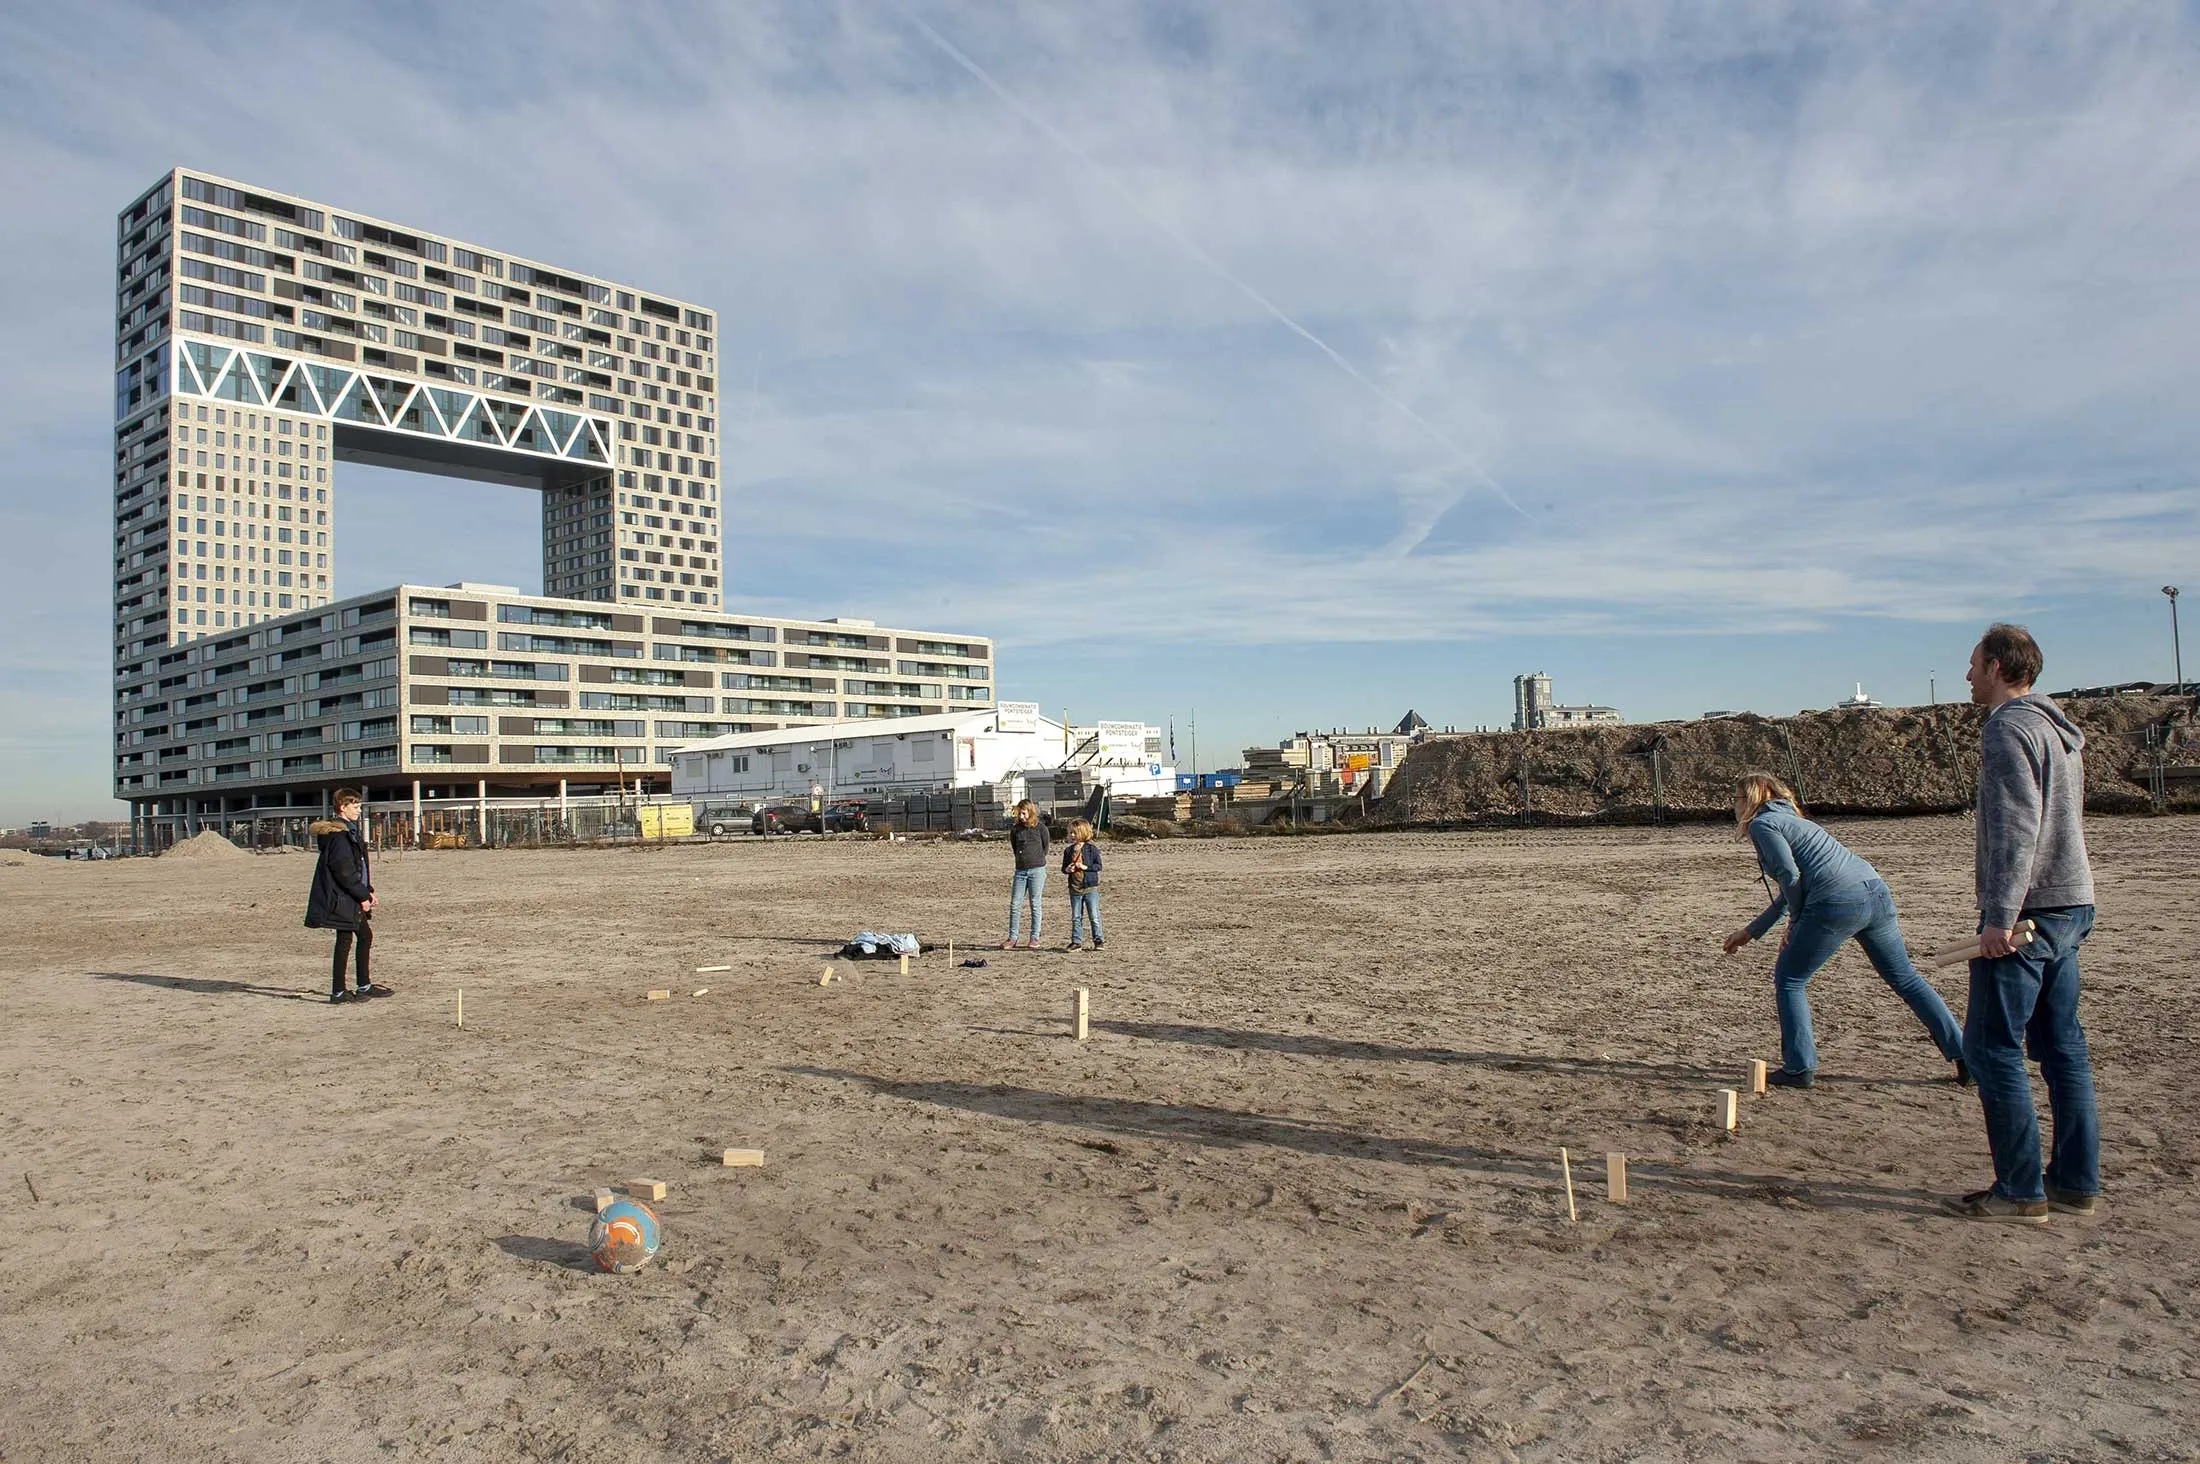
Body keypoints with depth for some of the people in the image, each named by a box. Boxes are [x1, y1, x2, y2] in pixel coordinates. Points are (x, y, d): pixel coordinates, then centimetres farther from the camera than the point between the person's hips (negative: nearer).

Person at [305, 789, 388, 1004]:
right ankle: (338, 993, 4)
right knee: (345, 941, -4)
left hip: (352, 899, 10)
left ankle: (363, 986, 24)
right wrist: (362, 896, -17)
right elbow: (343, 871, -22)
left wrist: (367, 890, 11)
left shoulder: (349, 831, 15)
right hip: (342, 899, -10)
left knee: (365, 935, 15)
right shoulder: (338, 834, -17)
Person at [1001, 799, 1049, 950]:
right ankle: (1012, 938, 8)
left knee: (1035, 904, 1)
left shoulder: (1040, 827, -2)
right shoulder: (1015, 829, 8)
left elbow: (1045, 847, 7)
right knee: (1014, 905, 2)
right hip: (1020, 870, 4)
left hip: (1037, 870, -4)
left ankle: (1034, 939, 8)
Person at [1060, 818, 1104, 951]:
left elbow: (1098, 865, -5)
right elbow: (1064, 868, 16)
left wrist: (1085, 867, -18)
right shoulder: (1068, 850, 8)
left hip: (1090, 887, -4)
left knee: (1094, 916, -1)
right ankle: (1076, 941, 14)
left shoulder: (1091, 848, -5)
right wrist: (1067, 870, -7)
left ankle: (1098, 940, 8)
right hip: (1075, 888, 4)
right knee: (1076, 917, 8)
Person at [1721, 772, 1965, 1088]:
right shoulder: (1788, 819, 30)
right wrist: (1752, 931, 41)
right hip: (1876, 892, 9)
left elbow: (1790, 876, -11)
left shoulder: (1762, 824, 2)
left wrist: (1796, 923, 6)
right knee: (1906, 979, 18)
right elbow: (1789, 890, 36)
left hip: (1838, 904, -9)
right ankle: (1965, 1057, 21)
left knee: (1788, 979, 6)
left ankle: (1799, 1069, 4)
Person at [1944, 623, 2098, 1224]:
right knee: (2061, 1046, 13)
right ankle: (2076, 1183, 19)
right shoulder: (2060, 729, 18)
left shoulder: (2008, 728, -13)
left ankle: (2020, 1192, 0)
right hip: (2070, 906, 10)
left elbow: (2015, 828, -21)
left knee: (1992, 1047, -4)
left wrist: (2000, 916, -23)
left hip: (2024, 912, -10)